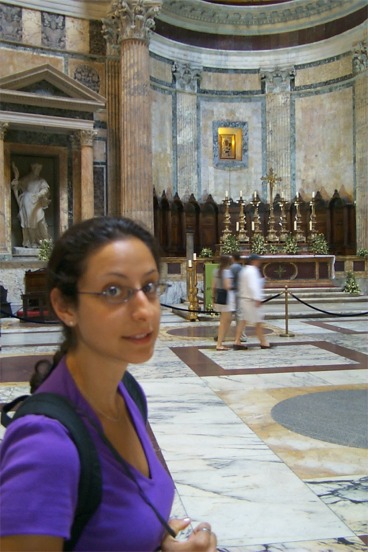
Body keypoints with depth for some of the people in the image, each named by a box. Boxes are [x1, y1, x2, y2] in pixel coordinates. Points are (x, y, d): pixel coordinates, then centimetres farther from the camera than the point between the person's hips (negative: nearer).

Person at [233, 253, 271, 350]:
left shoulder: (244, 270, 16)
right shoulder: (252, 271, -14)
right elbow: (253, 286, -22)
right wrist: (257, 299, -24)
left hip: (243, 298, 10)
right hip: (251, 299, -9)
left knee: (242, 320, 7)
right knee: (258, 321, 0)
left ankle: (237, 342, 3)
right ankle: (263, 342, 8)